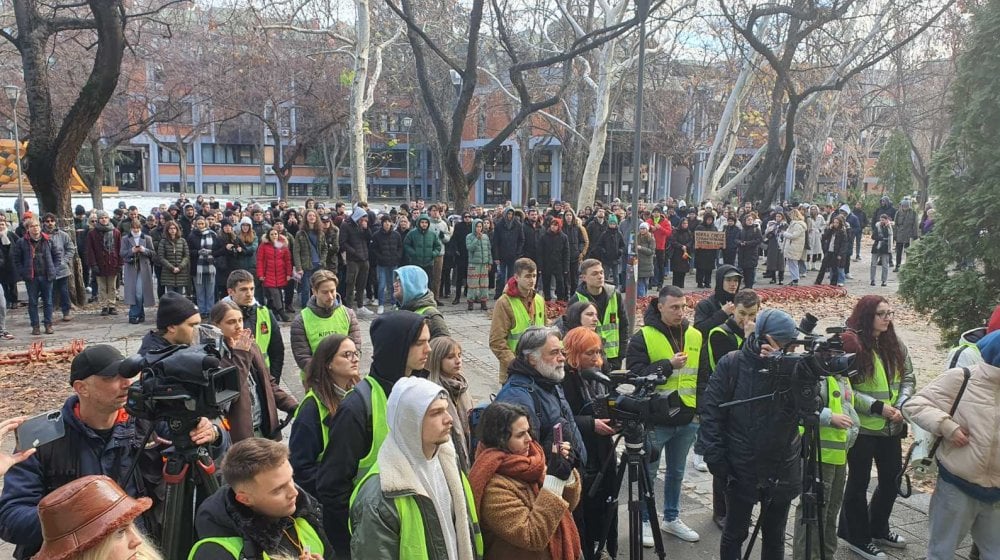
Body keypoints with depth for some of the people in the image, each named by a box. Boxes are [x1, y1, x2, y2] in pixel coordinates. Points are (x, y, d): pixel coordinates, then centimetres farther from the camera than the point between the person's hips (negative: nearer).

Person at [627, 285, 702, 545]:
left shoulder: (695, 336, 5)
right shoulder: (643, 337, -10)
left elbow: (703, 376, 11)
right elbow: (636, 374, -17)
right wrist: (669, 364, -23)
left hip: (687, 419, 5)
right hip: (655, 418, -5)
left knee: (676, 472, 19)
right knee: (648, 473, 8)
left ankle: (672, 518, 35)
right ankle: (644, 521, 24)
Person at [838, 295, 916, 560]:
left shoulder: (895, 345, 4)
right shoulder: (851, 345, -16)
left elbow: (908, 379, 9)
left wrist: (900, 406, -8)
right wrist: (877, 407, -20)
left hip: (891, 427, 7)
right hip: (862, 427, -6)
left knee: (892, 479, 17)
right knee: (859, 481, 7)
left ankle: (878, 529, 38)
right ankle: (858, 537, 23)